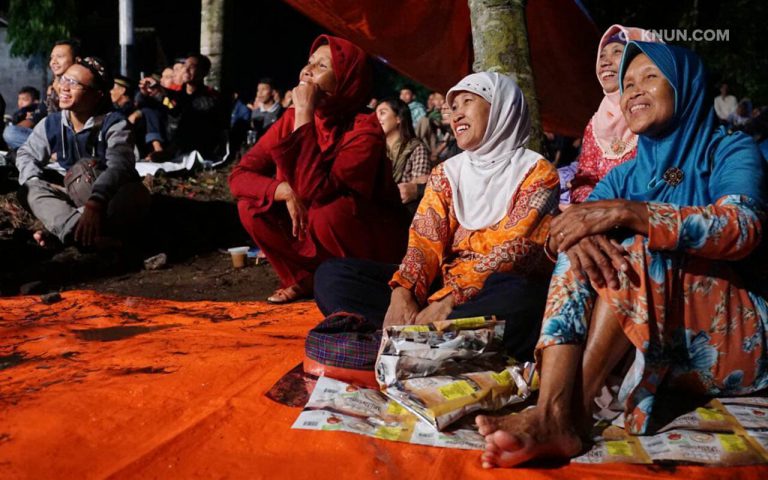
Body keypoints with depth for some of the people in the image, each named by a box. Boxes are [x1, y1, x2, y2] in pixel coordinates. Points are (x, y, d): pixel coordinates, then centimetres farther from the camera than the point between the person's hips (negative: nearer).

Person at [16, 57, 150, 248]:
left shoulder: (114, 124, -19)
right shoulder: (51, 124, -2)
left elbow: (119, 166, -36)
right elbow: (26, 154, 12)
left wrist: (96, 203, -55)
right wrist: (33, 183, -13)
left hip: (113, 200, -5)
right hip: (76, 198, 5)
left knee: (136, 193, -35)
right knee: (30, 187, -16)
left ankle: (60, 228, -42)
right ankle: (78, 232, -47)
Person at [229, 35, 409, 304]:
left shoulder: (365, 130, -23)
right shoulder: (291, 118, -6)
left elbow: (314, 194, -35)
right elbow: (239, 176, -9)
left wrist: (305, 115, -33)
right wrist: (285, 191, -28)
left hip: (374, 245, -5)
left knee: (326, 214, -34)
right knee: (251, 205, -13)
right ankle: (304, 278, 3)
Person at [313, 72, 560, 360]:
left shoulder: (536, 172, 0)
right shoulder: (446, 173, 15)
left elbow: (513, 251, -14)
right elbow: (425, 240, 2)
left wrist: (447, 303, -26)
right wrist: (402, 293, -19)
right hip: (441, 286, 5)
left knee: (518, 299, -40)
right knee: (332, 274, -10)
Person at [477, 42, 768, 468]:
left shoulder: (730, 152, 1)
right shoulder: (624, 176, 16)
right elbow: (572, 227, -2)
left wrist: (626, 213, -32)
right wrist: (577, 233, -28)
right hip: (647, 347, 4)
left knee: (634, 246, -27)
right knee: (582, 252, -19)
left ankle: (575, 413, -35)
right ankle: (553, 414, -39)